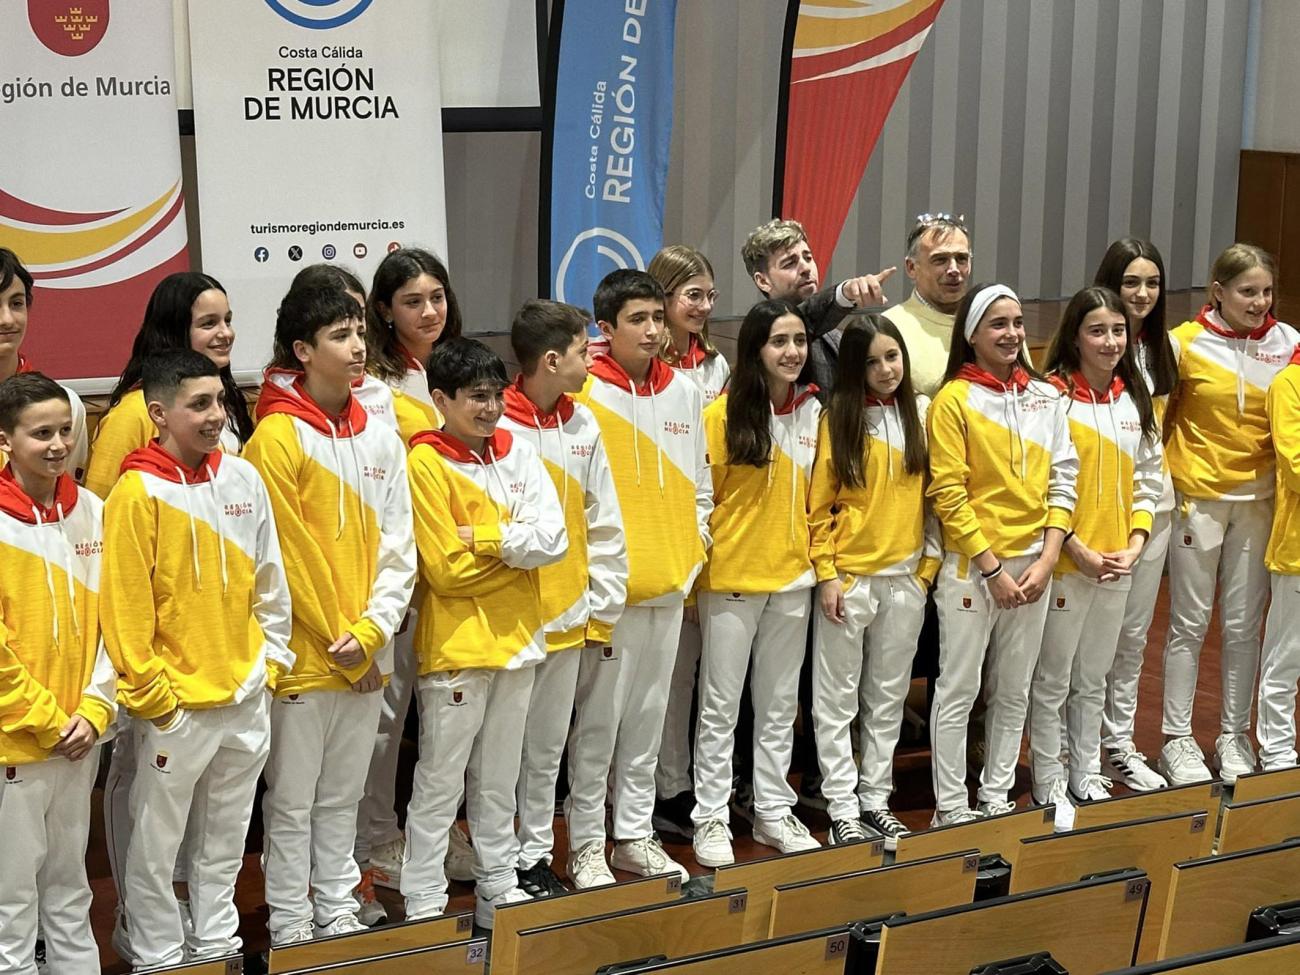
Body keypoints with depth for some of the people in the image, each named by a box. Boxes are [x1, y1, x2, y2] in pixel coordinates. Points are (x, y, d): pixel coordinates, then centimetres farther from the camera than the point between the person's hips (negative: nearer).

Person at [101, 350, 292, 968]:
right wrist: (149, 692, -13)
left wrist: (273, 658, 8)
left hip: (246, 697, 5)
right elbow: (125, 604, -13)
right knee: (155, 847, 6)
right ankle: (160, 957, 21)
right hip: (175, 706, -5)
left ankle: (217, 943, 32)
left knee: (225, 841, 18)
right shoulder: (137, 493, -13)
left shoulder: (244, 478, 3)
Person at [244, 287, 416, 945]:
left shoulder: (382, 439, 7)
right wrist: (336, 639, -12)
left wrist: (371, 633, -8)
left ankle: (338, 910, 29)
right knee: (293, 800, 6)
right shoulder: (277, 436, -11)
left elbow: (397, 549, 5)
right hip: (303, 656, -5)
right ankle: (290, 926, 16)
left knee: (342, 796, 17)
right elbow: (288, 553, -13)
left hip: (367, 659, 5)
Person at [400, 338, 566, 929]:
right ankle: (423, 906, 11)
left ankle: (498, 891, 27)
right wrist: (515, 546, -6)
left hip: (517, 638, 5)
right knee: (440, 786, 2)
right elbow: (447, 570, -16)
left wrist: (482, 538, -14)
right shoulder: (426, 463, -10)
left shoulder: (517, 453, 6)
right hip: (456, 645, -5)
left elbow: (552, 539, -6)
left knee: (498, 782, 17)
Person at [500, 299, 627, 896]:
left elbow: (605, 525, 11)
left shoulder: (583, 426, 7)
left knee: (547, 750, 15)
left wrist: (604, 609, 9)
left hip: (566, 617, 6)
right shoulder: (495, 427, -13)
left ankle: (536, 856, 27)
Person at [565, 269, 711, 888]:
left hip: (670, 582, 6)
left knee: (649, 718, 14)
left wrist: (695, 541, 7)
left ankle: (636, 835, 25)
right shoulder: (584, 394, -9)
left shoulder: (684, 392, 9)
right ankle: (585, 844, 12)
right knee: (598, 720, 1)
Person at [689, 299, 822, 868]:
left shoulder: (813, 413, 5)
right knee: (721, 704, 3)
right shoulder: (724, 413, -9)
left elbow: (817, 495, 12)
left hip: (791, 576, 5)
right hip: (731, 576, -5)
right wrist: (698, 561, -11)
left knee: (780, 703, 13)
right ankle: (710, 818, 12)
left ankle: (773, 810, 24)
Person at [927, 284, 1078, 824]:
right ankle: (950, 807, 11)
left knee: (1013, 692, 12)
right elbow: (948, 496, -11)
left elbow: (1062, 480, 5)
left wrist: (1047, 560, -5)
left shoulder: (1046, 397, 6)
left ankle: (997, 797, 24)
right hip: (971, 566, -5)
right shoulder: (955, 399, -8)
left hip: (1033, 563, 5)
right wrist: (993, 568, -13)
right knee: (959, 691, 2)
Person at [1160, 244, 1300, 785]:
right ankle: (1177, 740, 14)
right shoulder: (1186, 343, -7)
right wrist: (1167, 481, -6)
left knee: (1244, 625, 8)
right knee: (1190, 624, 4)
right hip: (1198, 498, -2)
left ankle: (1234, 736, 21)